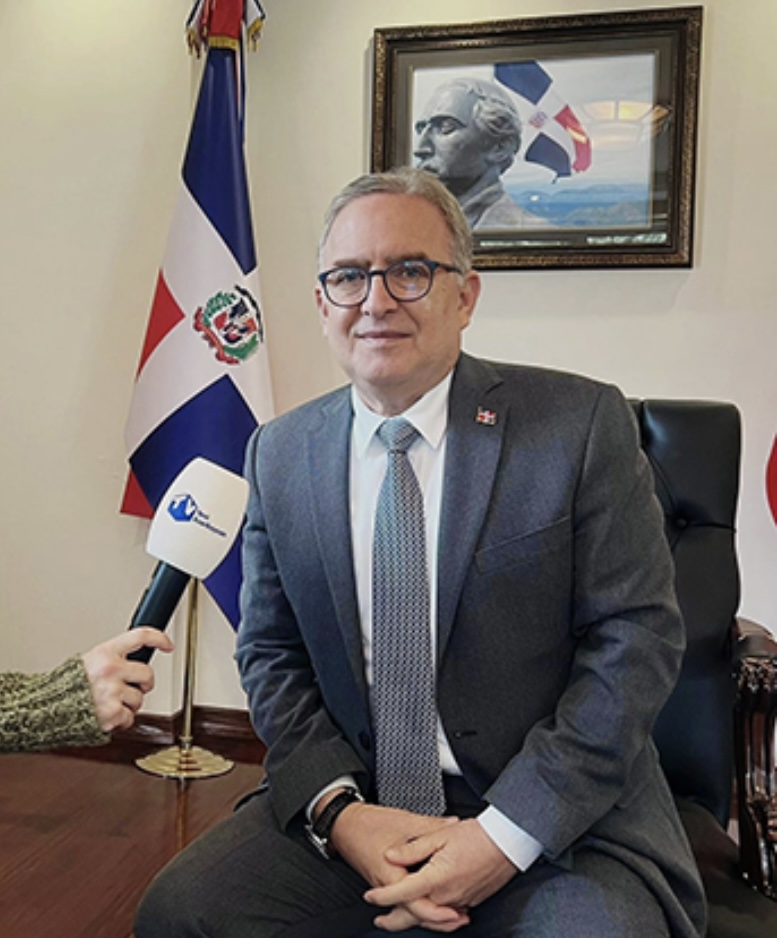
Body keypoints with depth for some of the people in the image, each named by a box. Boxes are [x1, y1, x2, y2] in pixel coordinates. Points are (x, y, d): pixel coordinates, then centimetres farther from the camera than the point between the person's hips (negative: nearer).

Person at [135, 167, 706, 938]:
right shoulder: (278, 455, 2)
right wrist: (337, 808, -10)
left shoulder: (583, 424, -8)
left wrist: (507, 834, -14)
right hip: (352, 804, 3)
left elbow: (638, 637, -9)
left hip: (557, 817, -2)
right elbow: (270, 653, 6)